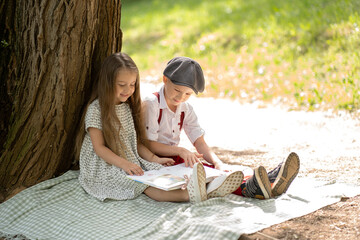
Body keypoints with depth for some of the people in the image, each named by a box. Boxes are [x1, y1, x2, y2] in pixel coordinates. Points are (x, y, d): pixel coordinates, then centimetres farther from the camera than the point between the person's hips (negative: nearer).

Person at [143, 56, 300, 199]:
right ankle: (246, 187, -55)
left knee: (211, 169, -22)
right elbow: (148, 144, -15)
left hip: (174, 157, 6)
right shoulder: (151, 104, -9)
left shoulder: (185, 109, 11)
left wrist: (217, 162, -16)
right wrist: (180, 150, -25)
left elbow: (200, 143, 4)